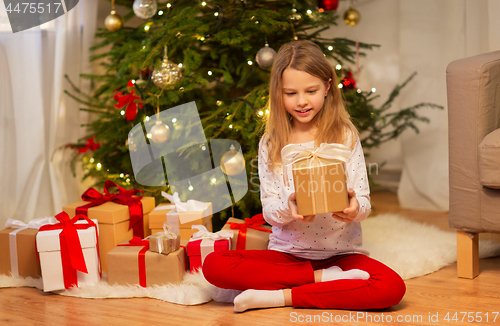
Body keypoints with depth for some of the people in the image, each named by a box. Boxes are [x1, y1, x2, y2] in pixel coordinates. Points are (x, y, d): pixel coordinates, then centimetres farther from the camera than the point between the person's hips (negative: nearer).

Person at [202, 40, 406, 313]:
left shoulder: (345, 137, -1)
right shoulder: (270, 144, 2)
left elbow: (364, 202, -4)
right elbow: (269, 212, -1)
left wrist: (354, 208, -28)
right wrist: (288, 208, -24)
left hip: (341, 253, -1)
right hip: (286, 252, 1)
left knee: (392, 287, -29)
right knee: (213, 265, -22)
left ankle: (281, 296, -19)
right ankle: (323, 278, -16)